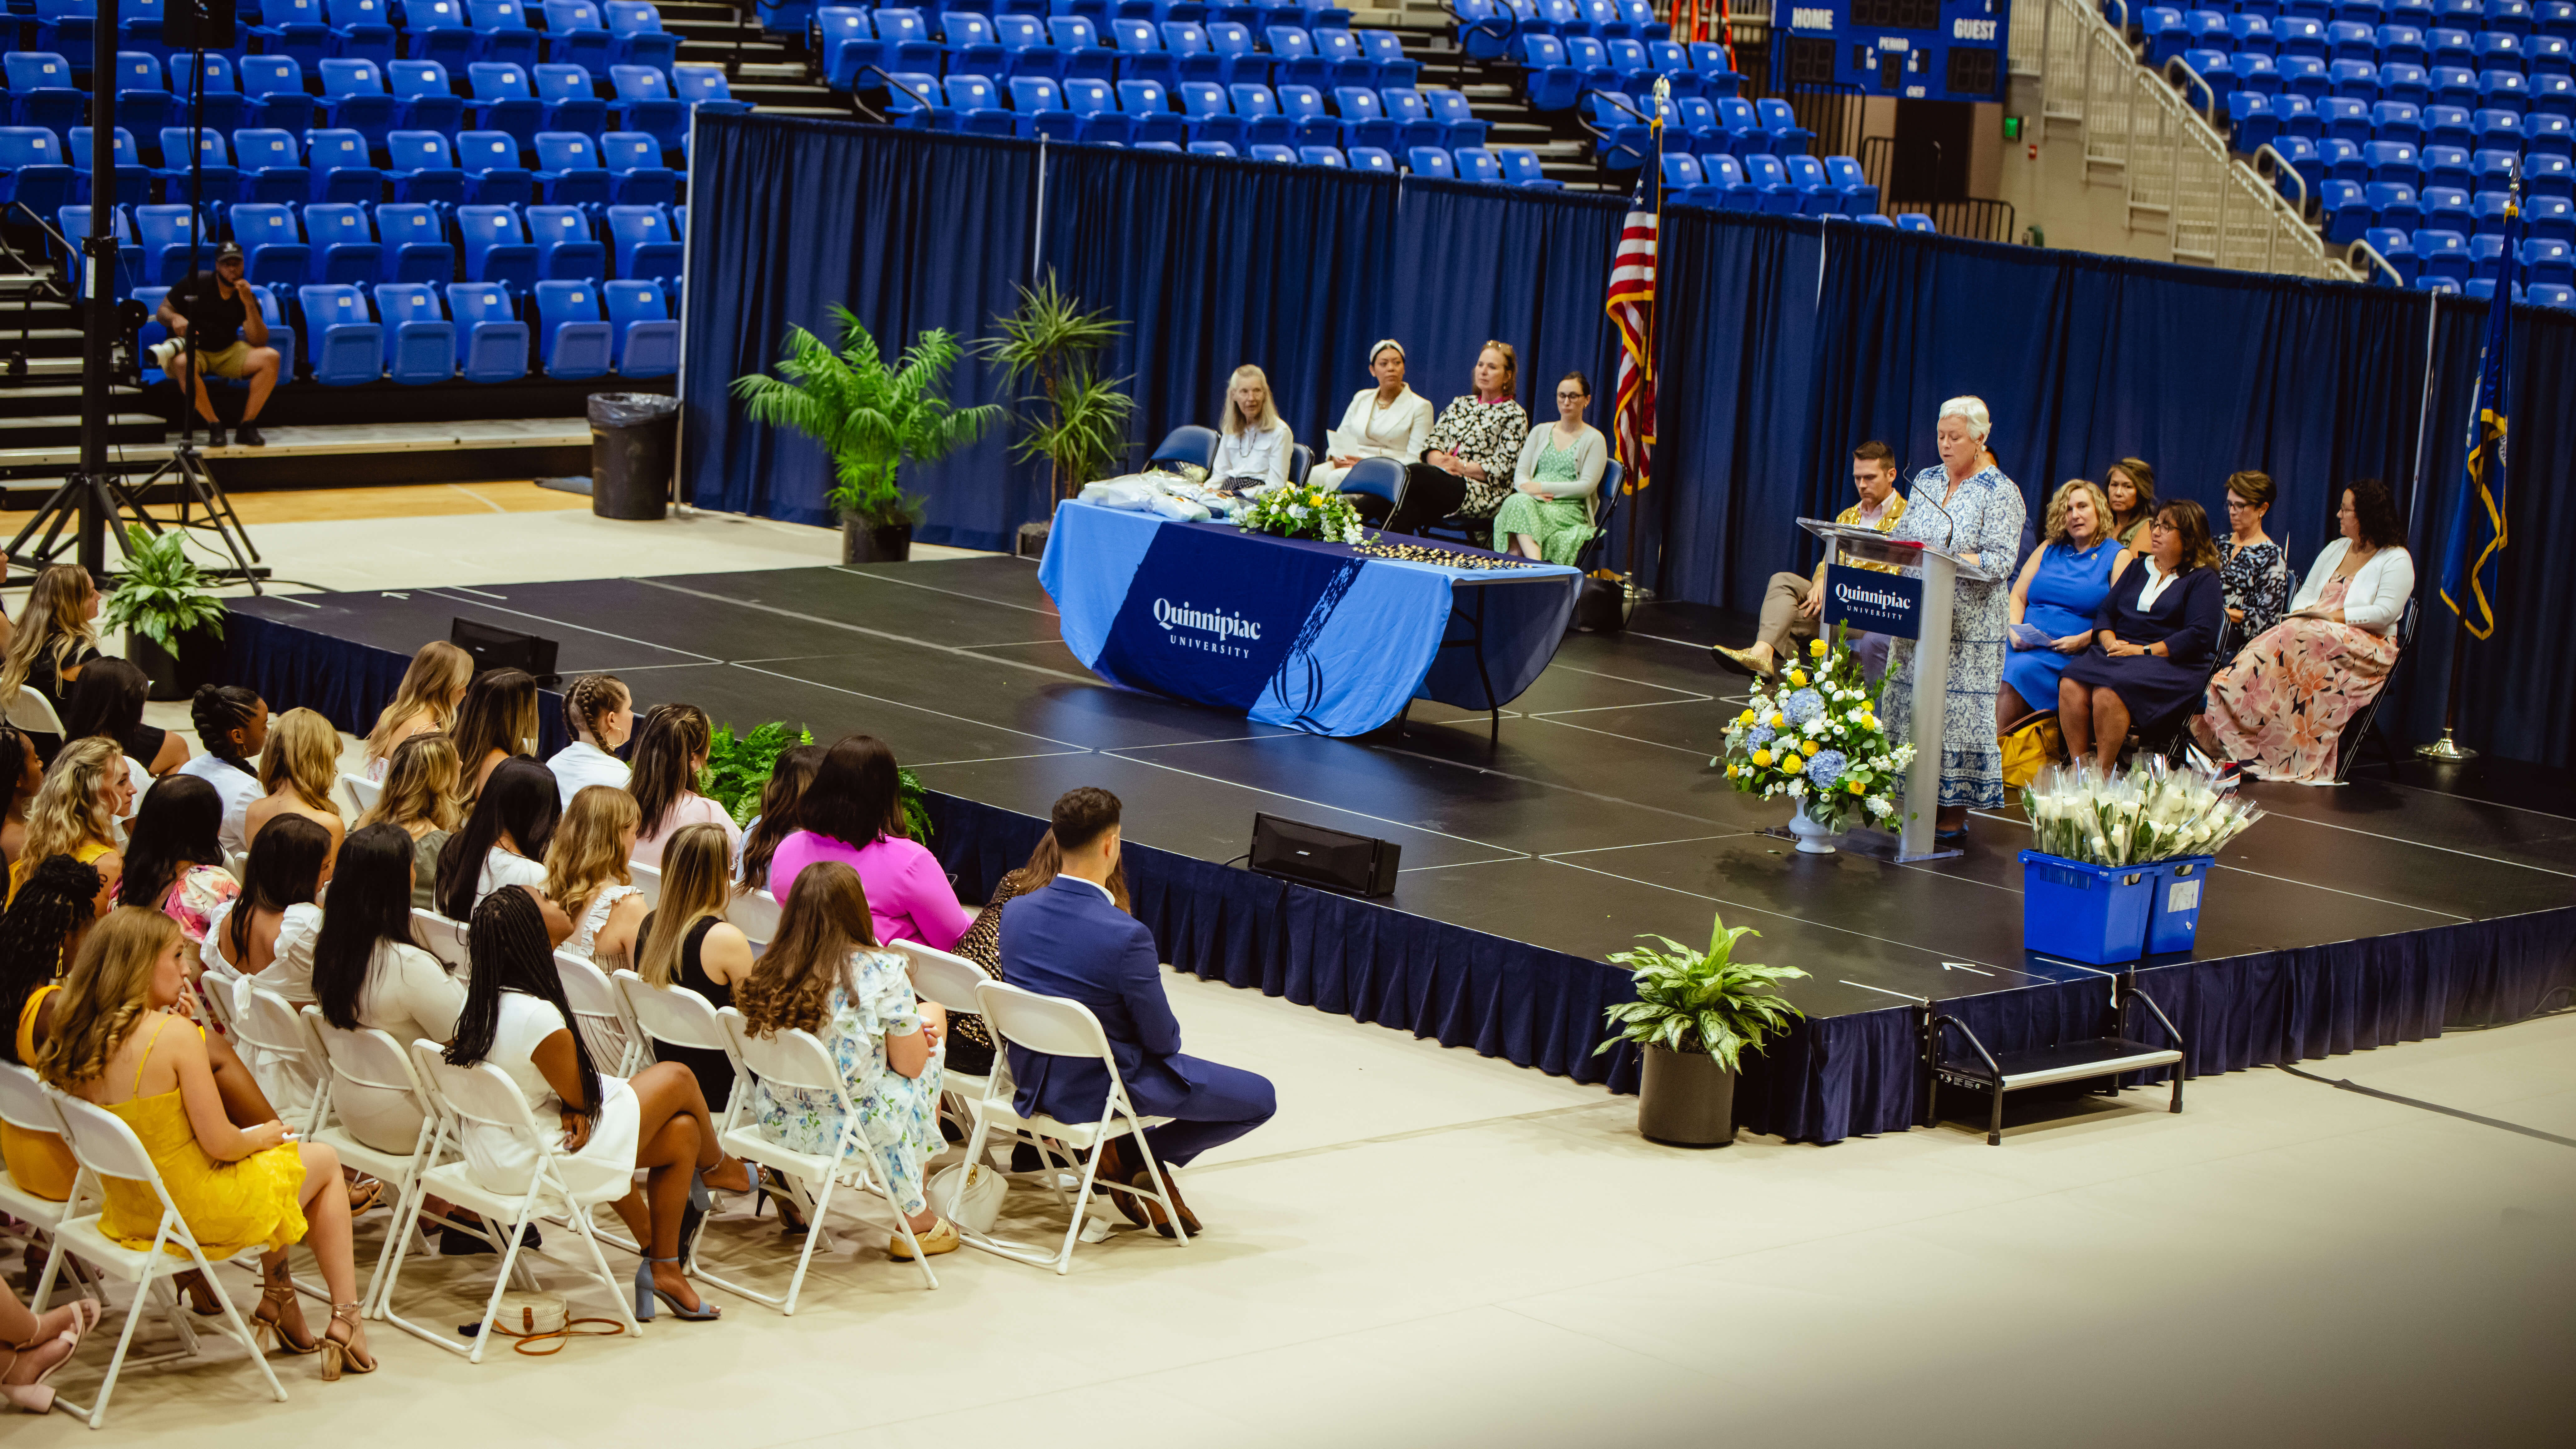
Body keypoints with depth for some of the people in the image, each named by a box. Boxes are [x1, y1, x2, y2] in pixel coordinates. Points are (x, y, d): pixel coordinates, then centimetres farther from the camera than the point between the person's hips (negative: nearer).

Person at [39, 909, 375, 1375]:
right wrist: (262, 1136, -1)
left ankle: (277, 1300, 37)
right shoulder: (174, 1033, -25)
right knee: (324, 1161, 20)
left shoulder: (78, 1039, -4)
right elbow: (220, 1143, -22)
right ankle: (345, 1324, 22)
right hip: (197, 1210, -7)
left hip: (130, 1210, 8)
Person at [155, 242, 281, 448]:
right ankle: (215, 427, -30)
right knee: (183, 363, -41)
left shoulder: (246, 297, 0)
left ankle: (247, 427, -20)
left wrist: (249, 304, -21)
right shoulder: (196, 283, -5)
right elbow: (162, 311, 0)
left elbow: (259, 342, -10)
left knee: (270, 357, -22)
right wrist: (175, 318, -25)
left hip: (227, 353, 3)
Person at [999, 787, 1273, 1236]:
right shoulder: (1126, 937, -29)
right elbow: (1162, 1039, -17)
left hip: (1032, 1080, 7)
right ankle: (1136, 1154, 8)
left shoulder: (1015, 912, -9)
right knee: (1259, 1098, 6)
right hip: (1098, 1092, -7)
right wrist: (1164, 1040, 8)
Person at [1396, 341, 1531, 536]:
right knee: (1410, 507, -34)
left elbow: (1502, 467, -3)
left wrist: (1462, 467, -14)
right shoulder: (1460, 404, 26)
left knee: (1413, 474, -32)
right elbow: (1433, 439, 16)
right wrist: (1437, 460, -7)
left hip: (1481, 493, -5)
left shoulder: (1514, 415, 8)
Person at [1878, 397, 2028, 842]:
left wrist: (1949, 559, -26)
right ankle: (1922, 802, 11)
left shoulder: (2000, 493, -6)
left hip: (1968, 627, -6)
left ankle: (1955, 813, 1)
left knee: (1957, 710, -5)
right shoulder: (1926, 481, 13)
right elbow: (1902, 536, 17)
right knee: (1910, 705, 4)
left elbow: (2000, 560, -14)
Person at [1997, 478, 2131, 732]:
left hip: (2070, 654, -4)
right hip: (2026, 645, 4)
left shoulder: (2117, 557, 7)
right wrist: (2015, 631, -2)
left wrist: (2082, 641, -16)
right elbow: (2017, 596, 18)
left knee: (2020, 671, -32)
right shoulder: (2048, 549, 22)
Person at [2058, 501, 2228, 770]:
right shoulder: (2138, 569, 24)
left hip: (2172, 664, -6)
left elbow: (2200, 635, -10)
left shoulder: (2203, 579, 3)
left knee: (2108, 693, -36)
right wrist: (2110, 642, -2)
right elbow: (2106, 612, 21)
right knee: (2071, 685, -26)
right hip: (2119, 652, 6)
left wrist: (2145, 651, -14)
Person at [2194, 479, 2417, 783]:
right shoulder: (2335, 549, 23)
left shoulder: (2396, 560, -1)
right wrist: (2301, 615, -4)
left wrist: (2332, 616, -16)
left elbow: (2386, 612, -12)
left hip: (2368, 647, -6)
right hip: (2319, 634, 6)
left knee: (2296, 643, -34)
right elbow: (2307, 592, 20)